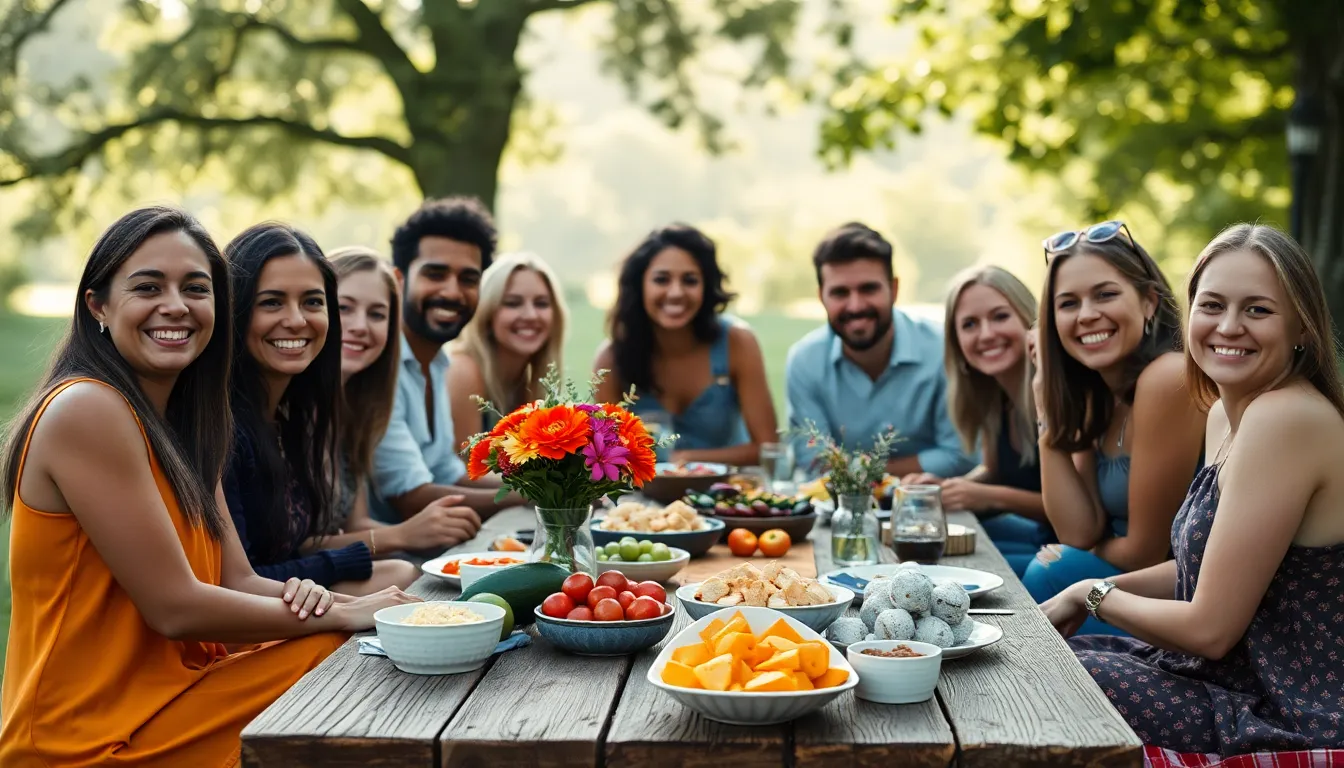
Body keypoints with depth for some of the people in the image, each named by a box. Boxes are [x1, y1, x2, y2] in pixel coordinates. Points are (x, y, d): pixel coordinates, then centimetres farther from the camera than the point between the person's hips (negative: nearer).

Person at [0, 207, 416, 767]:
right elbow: (174, 608, -19)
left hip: (167, 691, 8)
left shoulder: (179, 424, 12)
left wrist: (302, 595, -15)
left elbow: (236, 581, 7)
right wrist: (343, 615, -13)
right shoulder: (85, 409, -17)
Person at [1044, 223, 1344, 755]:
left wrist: (1094, 595, -6)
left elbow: (1209, 628, -22)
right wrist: (1080, 597, 8)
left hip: (1286, 723, -9)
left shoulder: (1286, 418, -23)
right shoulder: (1225, 413, 6)